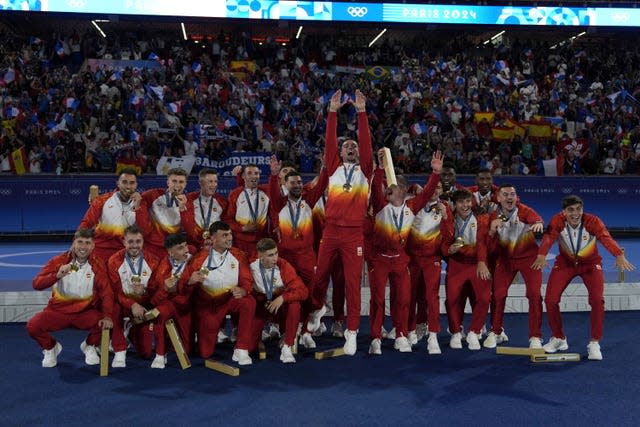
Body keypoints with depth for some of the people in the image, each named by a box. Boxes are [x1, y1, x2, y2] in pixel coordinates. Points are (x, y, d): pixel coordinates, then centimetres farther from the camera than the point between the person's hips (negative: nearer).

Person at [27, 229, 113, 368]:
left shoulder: (97, 265, -6)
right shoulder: (59, 261, -9)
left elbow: (106, 292, -11)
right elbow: (36, 284, -16)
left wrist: (108, 316, -26)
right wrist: (57, 275, -35)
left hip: (86, 311, 0)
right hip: (58, 310, 0)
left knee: (105, 324, -27)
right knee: (32, 326, -24)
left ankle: (89, 346, 11)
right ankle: (50, 348, 13)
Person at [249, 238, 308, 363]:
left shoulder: (283, 265, -18)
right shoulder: (251, 267, -17)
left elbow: (303, 291, -21)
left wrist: (282, 298, -33)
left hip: (281, 304, 0)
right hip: (260, 306, 0)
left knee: (294, 305, -34)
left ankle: (286, 347, -20)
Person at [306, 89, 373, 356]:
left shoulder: (364, 171, 9)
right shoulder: (334, 168, 12)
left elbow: (366, 144, -1)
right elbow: (329, 143, 2)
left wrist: (362, 112, -6)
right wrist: (333, 112, -3)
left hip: (354, 234, -2)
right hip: (330, 231, 2)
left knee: (352, 283, -1)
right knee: (320, 275, 12)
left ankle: (352, 332, 6)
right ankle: (317, 308, 41)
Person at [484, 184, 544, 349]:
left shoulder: (524, 210, -17)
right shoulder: (494, 217, -9)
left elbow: (535, 217, -41)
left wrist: (538, 223, -65)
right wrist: (492, 230, -31)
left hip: (528, 256, -2)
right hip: (505, 258, 2)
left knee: (534, 295, -10)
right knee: (497, 294, -1)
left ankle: (535, 337, 4)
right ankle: (496, 332, 21)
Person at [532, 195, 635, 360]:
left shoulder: (592, 221, -26)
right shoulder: (557, 221, -23)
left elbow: (606, 238, -43)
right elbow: (548, 237, -41)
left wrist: (619, 255, -63)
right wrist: (542, 255, -62)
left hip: (590, 263, -1)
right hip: (565, 263, 1)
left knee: (597, 300, -16)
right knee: (550, 299, -7)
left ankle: (594, 343, 3)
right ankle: (559, 339, 16)